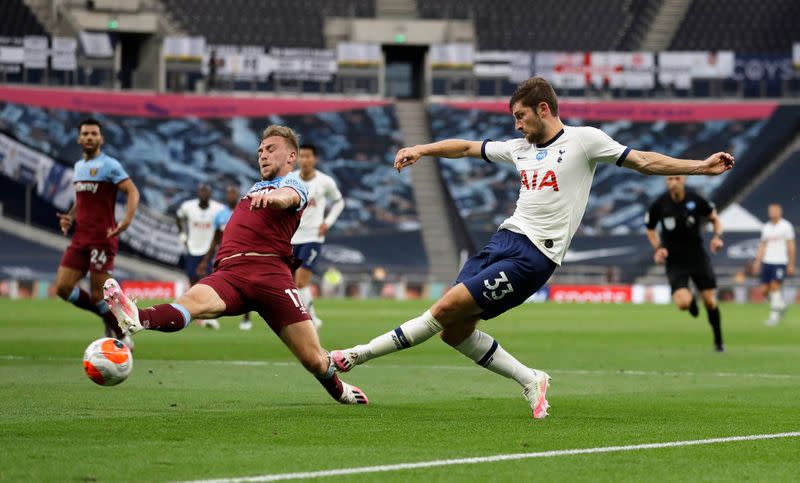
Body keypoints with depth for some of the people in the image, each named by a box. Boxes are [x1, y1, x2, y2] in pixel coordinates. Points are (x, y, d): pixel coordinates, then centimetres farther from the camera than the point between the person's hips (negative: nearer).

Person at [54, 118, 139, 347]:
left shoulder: (109, 165, -7)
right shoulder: (78, 166, 17)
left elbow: (132, 191, -14)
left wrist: (127, 220, -29)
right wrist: (70, 217, 9)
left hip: (102, 239, -7)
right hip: (80, 238, 7)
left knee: (98, 295, -8)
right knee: (63, 288, 0)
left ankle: (123, 337, 10)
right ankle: (108, 316, 19)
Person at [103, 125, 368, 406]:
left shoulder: (294, 185, 9)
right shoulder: (258, 187, 34)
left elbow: (287, 197, -15)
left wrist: (272, 197, -39)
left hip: (270, 273, -4)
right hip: (229, 273, 4)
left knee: (313, 359, -7)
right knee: (194, 301, -30)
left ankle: (339, 390, 25)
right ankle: (136, 320, -60)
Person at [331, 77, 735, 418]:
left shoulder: (583, 140, -1)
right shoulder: (520, 148, 17)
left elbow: (644, 162, -2)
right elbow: (467, 147, 30)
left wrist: (700, 167, -10)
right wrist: (421, 149, 20)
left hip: (534, 255, -8)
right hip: (504, 239, 8)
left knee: (448, 308, -14)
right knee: (455, 331, 0)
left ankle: (357, 355, -9)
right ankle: (530, 381, 10)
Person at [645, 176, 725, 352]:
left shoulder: (696, 200, -9)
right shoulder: (659, 205, -10)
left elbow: (715, 219, 7)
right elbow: (650, 230, 8)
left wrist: (717, 236, -12)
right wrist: (658, 248, -9)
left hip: (698, 257, 1)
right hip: (675, 262, -1)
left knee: (710, 301, 2)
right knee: (683, 302, -20)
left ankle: (718, 341, 24)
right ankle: (691, 300, 20)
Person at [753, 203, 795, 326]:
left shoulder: (786, 226, -1)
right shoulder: (766, 227, 13)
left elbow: (791, 247, -1)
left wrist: (791, 264, -5)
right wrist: (757, 262, 10)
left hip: (780, 262, -5)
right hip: (767, 262, 5)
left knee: (775, 286, -14)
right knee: (764, 289, 1)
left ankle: (774, 315, -8)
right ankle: (781, 305, 26)